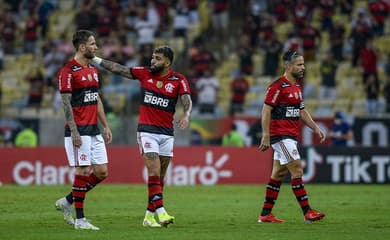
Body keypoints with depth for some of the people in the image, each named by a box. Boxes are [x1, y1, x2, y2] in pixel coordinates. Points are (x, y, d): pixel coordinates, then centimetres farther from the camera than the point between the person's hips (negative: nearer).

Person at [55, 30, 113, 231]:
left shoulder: (93, 69, 15)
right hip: (79, 131, -8)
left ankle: (67, 202, 20)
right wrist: (74, 132, -19)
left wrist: (106, 126, 16)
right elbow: (66, 103, -14)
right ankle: (79, 219, 1)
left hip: (94, 130, 8)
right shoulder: (68, 71, -11)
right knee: (83, 171, -7)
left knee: (101, 172, 5)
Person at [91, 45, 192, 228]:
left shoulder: (178, 80, -2)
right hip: (147, 130, -1)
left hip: (167, 133, 1)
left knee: (160, 177, 5)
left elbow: (187, 101, -14)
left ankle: (149, 216, 13)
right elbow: (119, 69, 8)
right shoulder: (144, 73, 3)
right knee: (154, 171, -14)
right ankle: (161, 212, -22)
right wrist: (96, 59, 8)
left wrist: (186, 115, -34)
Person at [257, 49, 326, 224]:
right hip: (280, 135, -9)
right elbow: (266, 111, -15)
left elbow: (301, 111, 23)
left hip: (291, 136, 9)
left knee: (278, 173, 10)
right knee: (297, 169, -13)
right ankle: (307, 212, -13)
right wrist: (265, 136, -19)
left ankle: (265, 214, 14)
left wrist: (316, 128, 15)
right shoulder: (278, 86, -13)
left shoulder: (297, 86, 15)